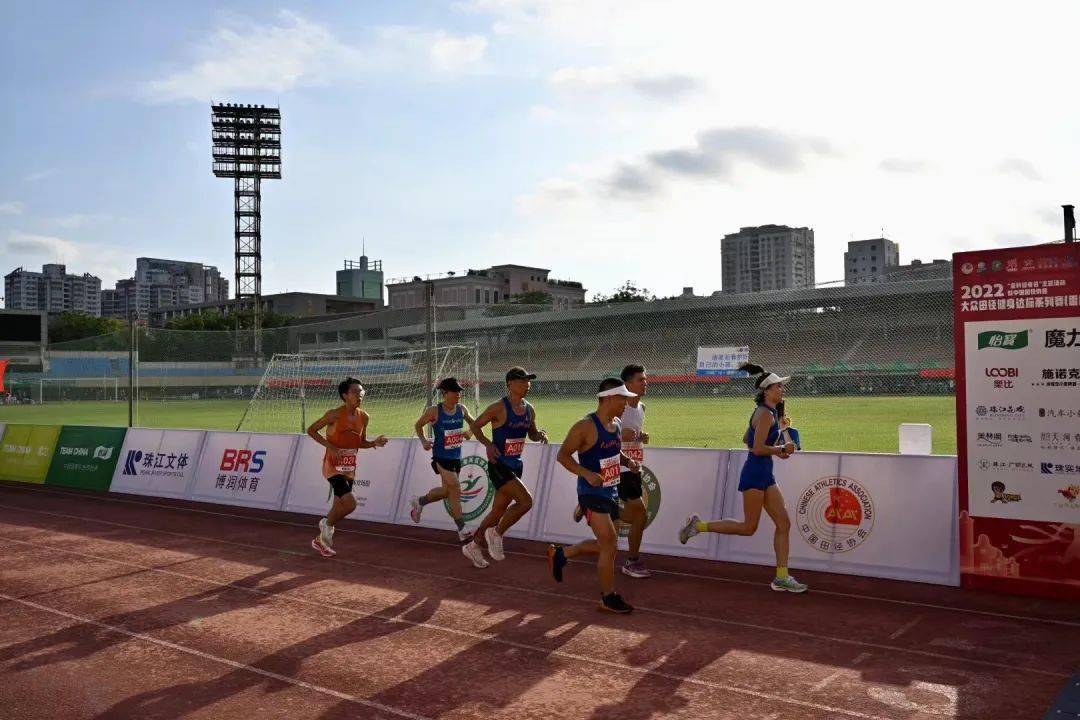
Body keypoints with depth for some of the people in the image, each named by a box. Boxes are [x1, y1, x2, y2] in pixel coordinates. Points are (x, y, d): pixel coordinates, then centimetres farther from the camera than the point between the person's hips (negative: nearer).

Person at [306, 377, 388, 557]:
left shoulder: (364, 417, 2)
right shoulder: (335, 415, -15)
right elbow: (311, 430, -9)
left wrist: (375, 443, -6)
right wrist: (330, 446, -19)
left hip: (350, 468, 7)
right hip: (333, 466, -7)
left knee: (339, 508, 14)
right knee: (350, 504, -19)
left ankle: (321, 540, 34)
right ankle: (326, 524, 9)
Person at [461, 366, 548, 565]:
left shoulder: (529, 410, 8)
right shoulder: (499, 408, -14)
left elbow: (532, 434, 21)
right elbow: (474, 425, -8)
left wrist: (540, 434, -2)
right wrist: (488, 444, -23)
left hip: (516, 466, 8)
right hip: (499, 465, -8)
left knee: (499, 510, 14)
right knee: (525, 501, -20)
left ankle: (473, 545, 32)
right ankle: (496, 533, 1)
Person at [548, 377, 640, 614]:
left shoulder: (617, 424, 7)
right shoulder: (585, 426, -19)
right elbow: (563, 455, -15)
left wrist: (628, 461, 2)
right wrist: (587, 474, -26)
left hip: (611, 492, 9)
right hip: (592, 494, -9)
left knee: (605, 544, 17)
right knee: (609, 544, -7)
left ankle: (559, 554, 35)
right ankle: (609, 598, 9)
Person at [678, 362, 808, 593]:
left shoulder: (767, 412, 15)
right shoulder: (766, 414, -15)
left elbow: (747, 440, 25)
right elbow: (758, 449, -22)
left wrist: (774, 448, 18)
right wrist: (782, 449, -10)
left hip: (765, 475, 10)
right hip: (755, 473, -10)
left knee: (784, 524, 5)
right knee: (748, 527, -3)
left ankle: (781, 578, 8)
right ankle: (698, 525, 9)